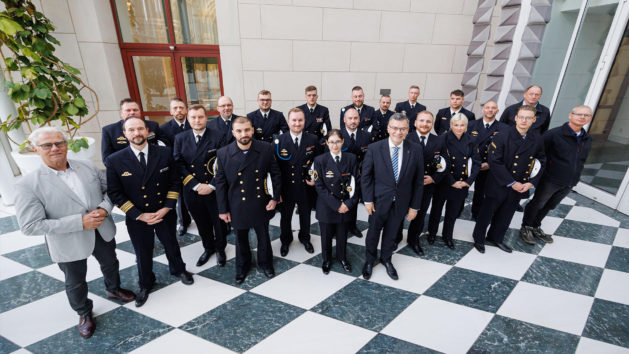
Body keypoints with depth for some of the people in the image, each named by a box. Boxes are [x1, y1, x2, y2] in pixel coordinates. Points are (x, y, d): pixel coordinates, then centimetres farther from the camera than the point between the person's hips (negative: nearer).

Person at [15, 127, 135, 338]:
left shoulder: (87, 168, -7)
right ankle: (84, 313, 47)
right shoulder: (28, 185, -18)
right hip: (69, 245, -3)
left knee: (110, 264, 27)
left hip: (103, 232, 4)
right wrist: (80, 222, -28)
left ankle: (113, 289, 57)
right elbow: (30, 226, -21)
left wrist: (104, 208, -19)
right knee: (75, 283, 19)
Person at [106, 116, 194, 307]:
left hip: (165, 214, 1)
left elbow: (174, 181, -4)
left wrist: (166, 208, -13)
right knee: (143, 254, 19)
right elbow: (115, 193, -8)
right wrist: (140, 215, -15)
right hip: (136, 218, 0)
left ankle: (178, 269, 51)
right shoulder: (115, 161, -12)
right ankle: (145, 284, 45)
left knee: (171, 245, 21)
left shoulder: (164, 153, -10)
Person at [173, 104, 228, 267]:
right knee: (202, 223, 19)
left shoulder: (217, 137, -9)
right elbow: (179, 165, -4)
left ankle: (220, 249, 38)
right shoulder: (180, 139, 1)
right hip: (192, 192, 3)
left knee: (219, 222, 13)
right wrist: (196, 185, -14)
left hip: (215, 191, -2)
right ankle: (208, 248, 42)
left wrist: (212, 186, -16)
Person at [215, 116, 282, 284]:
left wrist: (275, 197, -5)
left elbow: (275, 174, -1)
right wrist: (223, 209, -2)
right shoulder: (223, 153, -12)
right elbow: (220, 183, -5)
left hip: (261, 205, 0)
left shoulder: (266, 149, -11)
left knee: (263, 236, 19)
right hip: (238, 207, 0)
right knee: (241, 239, 20)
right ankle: (242, 266, 47)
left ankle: (265, 262, 47)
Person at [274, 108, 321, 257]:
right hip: (286, 187, -1)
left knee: (305, 215, 21)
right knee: (285, 216, 19)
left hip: (305, 187, 1)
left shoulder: (313, 140, -6)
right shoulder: (279, 141, -10)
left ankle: (305, 238, 48)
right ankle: (285, 240, 45)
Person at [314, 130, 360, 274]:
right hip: (326, 207, -1)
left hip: (346, 206, 2)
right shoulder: (320, 160, -9)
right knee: (326, 235, 14)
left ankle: (342, 257, 44)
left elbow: (356, 182, -2)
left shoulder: (351, 158, -3)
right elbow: (319, 186, -11)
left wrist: (349, 203, -12)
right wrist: (336, 205, -16)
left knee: (342, 235, 18)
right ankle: (326, 259, 40)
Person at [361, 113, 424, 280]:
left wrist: (414, 206, -2)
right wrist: (368, 200, -9)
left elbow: (418, 181, -3)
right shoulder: (374, 149, -13)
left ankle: (386, 259, 47)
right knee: (373, 232, 16)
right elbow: (365, 176, -6)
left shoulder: (415, 150, -8)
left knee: (391, 233, 20)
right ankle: (369, 260, 43)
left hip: (400, 202, 1)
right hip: (378, 200, -1)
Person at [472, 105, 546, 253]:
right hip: (499, 186, -5)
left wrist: (531, 182, -5)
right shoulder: (502, 137, -16)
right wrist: (511, 183, -19)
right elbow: (494, 162, -20)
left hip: (520, 187, 5)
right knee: (487, 213, 11)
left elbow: (541, 162, 9)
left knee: (506, 215, 20)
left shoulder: (537, 140, 1)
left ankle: (495, 237, 41)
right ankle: (478, 238, 31)